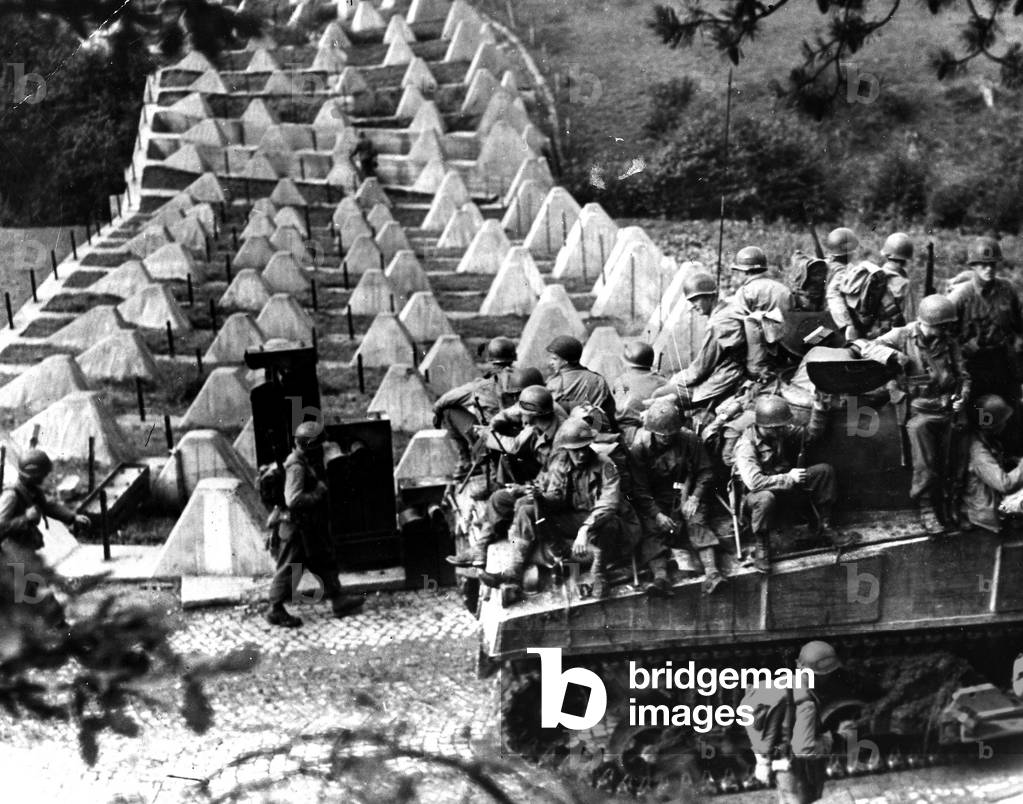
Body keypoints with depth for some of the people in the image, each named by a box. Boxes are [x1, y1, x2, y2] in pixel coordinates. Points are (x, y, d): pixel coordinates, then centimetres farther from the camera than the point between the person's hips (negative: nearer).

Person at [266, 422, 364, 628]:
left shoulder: (310, 463, 8)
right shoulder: (296, 467, -23)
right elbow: (293, 500, -31)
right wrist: (318, 493, -22)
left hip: (310, 528, 10)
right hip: (296, 528, -10)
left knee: (324, 562, 15)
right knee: (289, 569, 1)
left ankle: (338, 601, 23)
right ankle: (275, 611, 12)